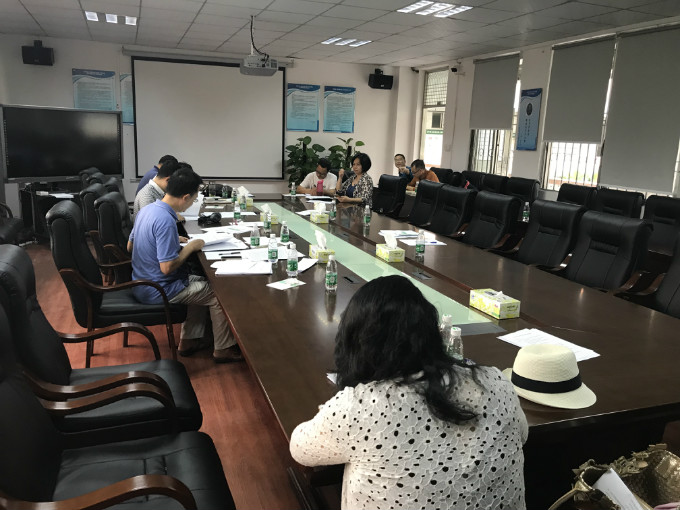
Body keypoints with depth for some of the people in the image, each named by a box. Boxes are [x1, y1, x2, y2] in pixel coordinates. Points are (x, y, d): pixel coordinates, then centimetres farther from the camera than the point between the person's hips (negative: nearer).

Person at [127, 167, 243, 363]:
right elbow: (167, 267, -29)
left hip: (142, 284, 10)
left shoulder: (147, 209, 1)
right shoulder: (165, 220, -28)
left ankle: (188, 340, 28)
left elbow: (130, 246, 14)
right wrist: (190, 247, -14)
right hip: (158, 291, -9)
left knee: (202, 284, 25)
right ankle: (223, 349, 14)